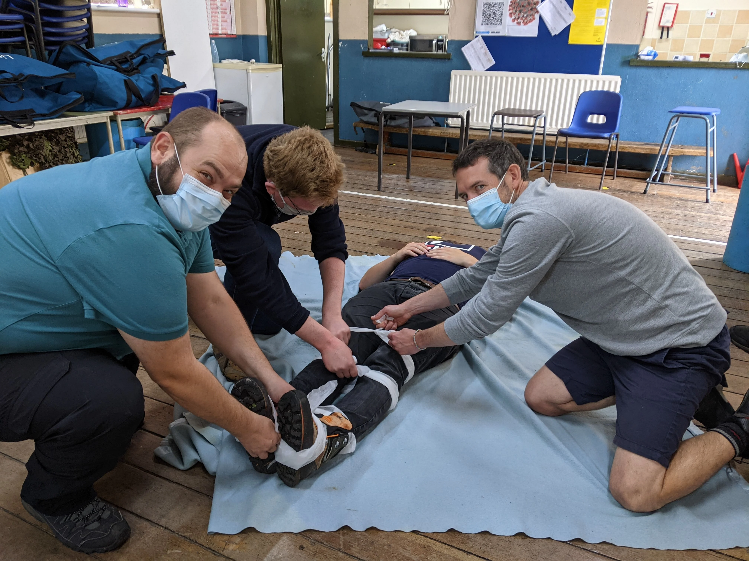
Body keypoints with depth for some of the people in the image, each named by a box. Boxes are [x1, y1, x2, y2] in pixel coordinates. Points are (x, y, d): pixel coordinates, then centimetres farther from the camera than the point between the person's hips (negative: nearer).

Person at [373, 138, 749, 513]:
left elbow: (487, 314, -18)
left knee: (634, 492, -18)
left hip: (681, 344, -10)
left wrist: (420, 340, -2)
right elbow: (476, 277, 20)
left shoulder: (538, 220, -26)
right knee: (541, 398, 9)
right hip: (624, 336, 10)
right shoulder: (525, 216, 7)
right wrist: (409, 308, 21)